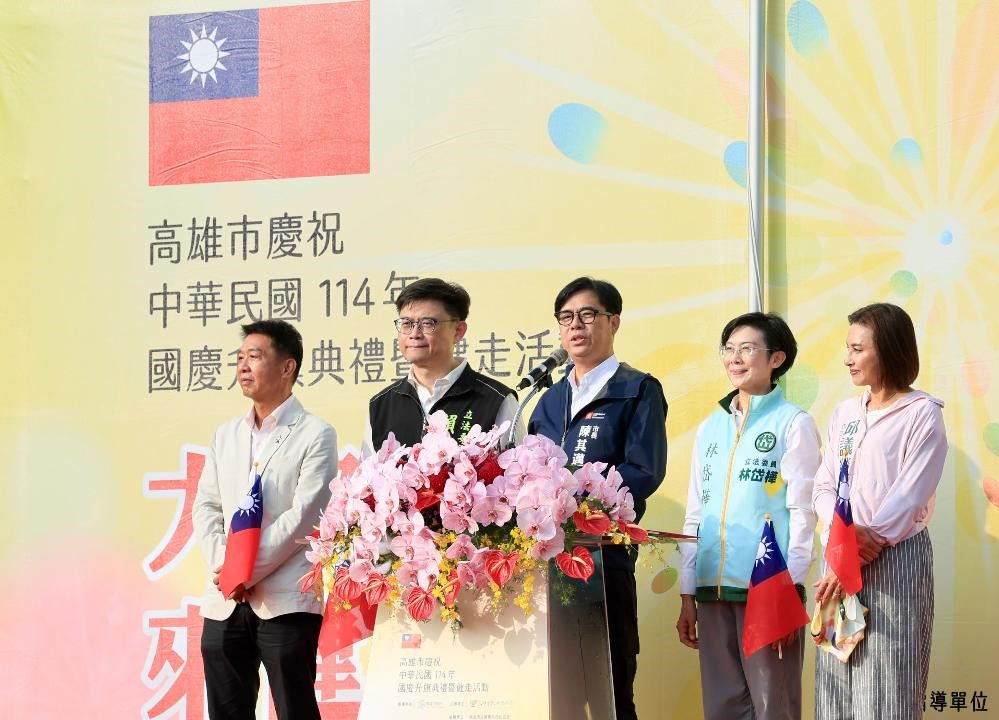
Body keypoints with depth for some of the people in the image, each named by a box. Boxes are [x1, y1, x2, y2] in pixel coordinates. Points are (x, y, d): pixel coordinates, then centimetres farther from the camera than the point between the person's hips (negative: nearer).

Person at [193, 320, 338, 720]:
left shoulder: (315, 435, -1)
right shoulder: (226, 435, 17)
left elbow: (304, 514, -10)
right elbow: (206, 507, 12)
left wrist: (249, 571, -14)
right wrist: (223, 565, -7)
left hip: (287, 601, -6)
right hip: (224, 602, 6)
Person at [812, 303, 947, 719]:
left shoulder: (922, 414, -5)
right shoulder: (845, 413, 13)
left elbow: (909, 498, -12)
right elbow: (823, 488, 9)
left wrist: (855, 562, -15)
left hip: (895, 562, -6)